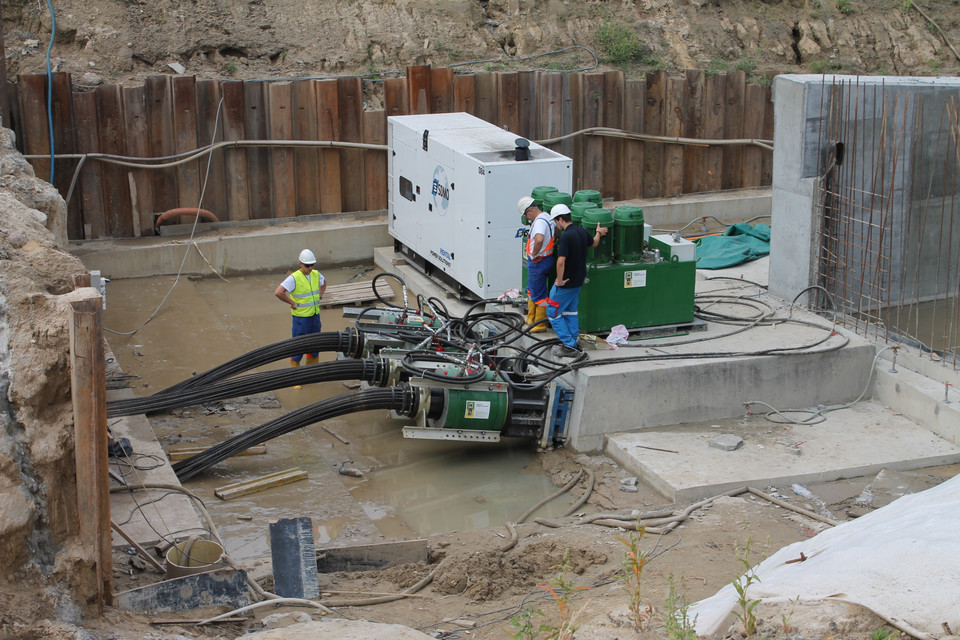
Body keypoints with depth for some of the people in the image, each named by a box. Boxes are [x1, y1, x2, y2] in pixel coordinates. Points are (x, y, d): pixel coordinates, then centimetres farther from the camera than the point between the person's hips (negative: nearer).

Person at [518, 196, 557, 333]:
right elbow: (556, 229, 29)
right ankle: (531, 320, 36)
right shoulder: (546, 217, 8)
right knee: (531, 290, 23)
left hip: (539, 261, -11)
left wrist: (534, 254, -25)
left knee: (539, 293, -1)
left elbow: (539, 239, -43)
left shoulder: (540, 221, -24)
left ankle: (540, 324, 8)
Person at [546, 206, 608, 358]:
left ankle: (569, 346, 1)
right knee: (570, 311, 21)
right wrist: (599, 233, 45)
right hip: (578, 280, 9)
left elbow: (561, 261, -33)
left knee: (553, 313, 3)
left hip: (566, 282, -9)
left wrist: (559, 280, -20)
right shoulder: (582, 232, 1)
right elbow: (594, 243, 24)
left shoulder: (566, 236, -25)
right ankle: (574, 343, 25)